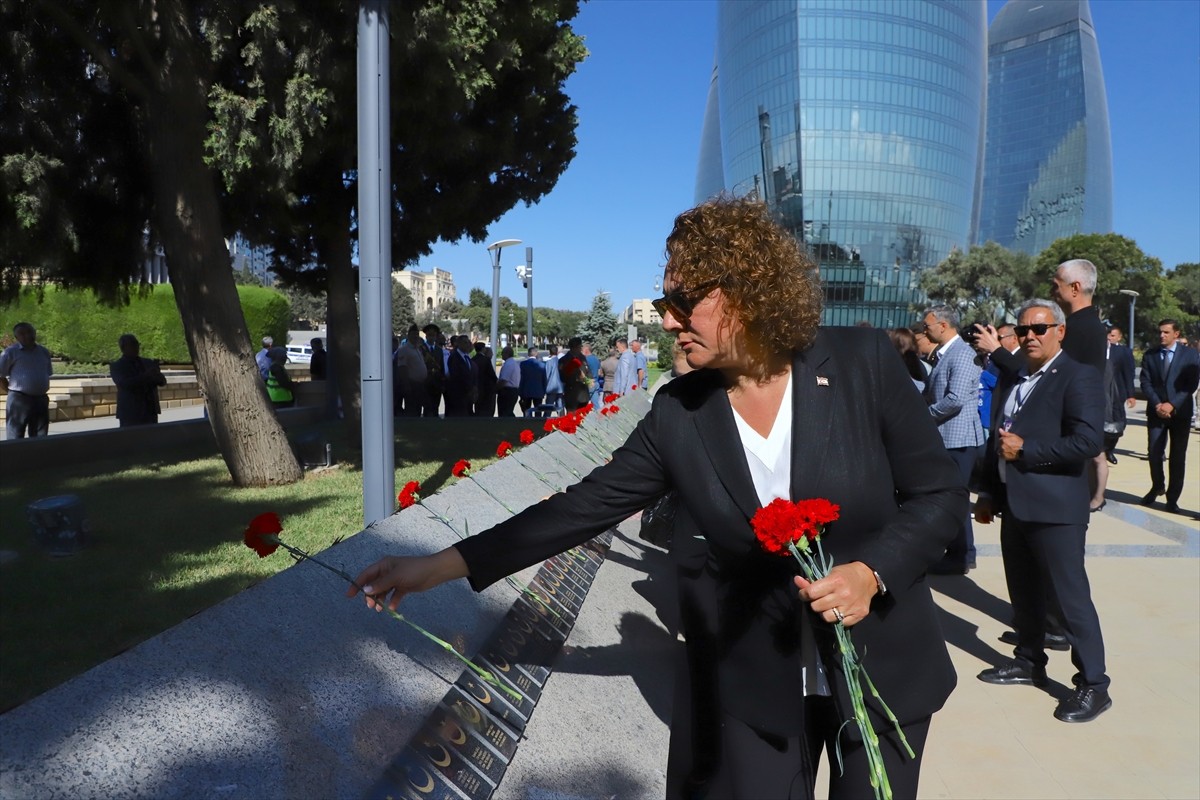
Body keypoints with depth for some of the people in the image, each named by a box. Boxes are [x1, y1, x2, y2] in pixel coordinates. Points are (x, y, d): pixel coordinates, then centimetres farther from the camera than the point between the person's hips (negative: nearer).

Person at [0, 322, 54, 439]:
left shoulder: (44, 352, 12)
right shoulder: (11, 352, -3)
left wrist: (40, 391, 12)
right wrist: (14, 392, -3)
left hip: (41, 400, 5)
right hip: (19, 400, -5)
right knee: (16, 440, -3)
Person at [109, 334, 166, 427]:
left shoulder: (149, 363, 16)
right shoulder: (116, 366, 3)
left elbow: (163, 381, 10)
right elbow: (123, 383, -14)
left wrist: (156, 376, -13)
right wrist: (145, 377, -23)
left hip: (150, 411, 4)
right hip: (130, 414, -4)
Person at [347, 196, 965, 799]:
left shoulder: (863, 361, -12)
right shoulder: (677, 411, -8)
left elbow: (940, 492, -5)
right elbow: (589, 503, -7)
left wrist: (871, 572, -23)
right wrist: (443, 565, -11)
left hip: (883, 673, 0)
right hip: (750, 688, 1)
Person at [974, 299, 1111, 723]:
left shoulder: (1078, 377, -10)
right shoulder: (1011, 379, 14)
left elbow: (1088, 441, -20)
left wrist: (1024, 449, -18)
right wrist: (988, 492, 16)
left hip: (1054, 508, -8)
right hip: (1014, 505, 8)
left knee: (1069, 596, -2)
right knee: (1023, 593, 18)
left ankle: (1093, 684, 9)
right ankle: (1029, 661, 32)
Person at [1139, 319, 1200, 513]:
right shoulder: (1150, 355, 6)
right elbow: (1145, 383, 0)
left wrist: (1172, 404, -16)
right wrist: (1157, 404, -13)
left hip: (1180, 412, -1)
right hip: (1156, 411, 1)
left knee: (1178, 457, 3)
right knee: (1154, 453, -1)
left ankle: (1172, 498, 11)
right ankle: (1157, 486, 24)